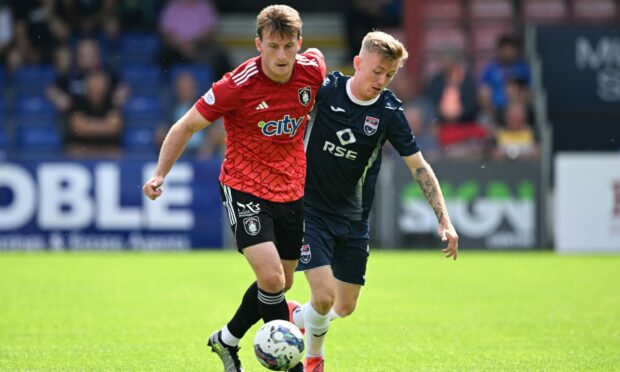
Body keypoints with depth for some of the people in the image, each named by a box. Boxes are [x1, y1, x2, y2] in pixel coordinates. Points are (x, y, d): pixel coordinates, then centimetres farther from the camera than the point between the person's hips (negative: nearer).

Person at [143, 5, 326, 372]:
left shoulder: (312, 69, -10)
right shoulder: (238, 85, -21)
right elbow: (187, 126, -9)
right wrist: (160, 174, -11)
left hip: (292, 189, 6)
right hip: (245, 188, -5)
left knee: (281, 283, 15)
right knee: (272, 279, -20)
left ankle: (227, 340, 38)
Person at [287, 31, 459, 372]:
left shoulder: (389, 112, -9)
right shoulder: (325, 90, -15)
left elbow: (419, 167, -5)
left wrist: (444, 221, -9)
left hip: (353, 219, 3)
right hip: (310, 211, -3)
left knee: (344, 307, 6)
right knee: (324, 294, -17)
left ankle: (296, 317, 39)